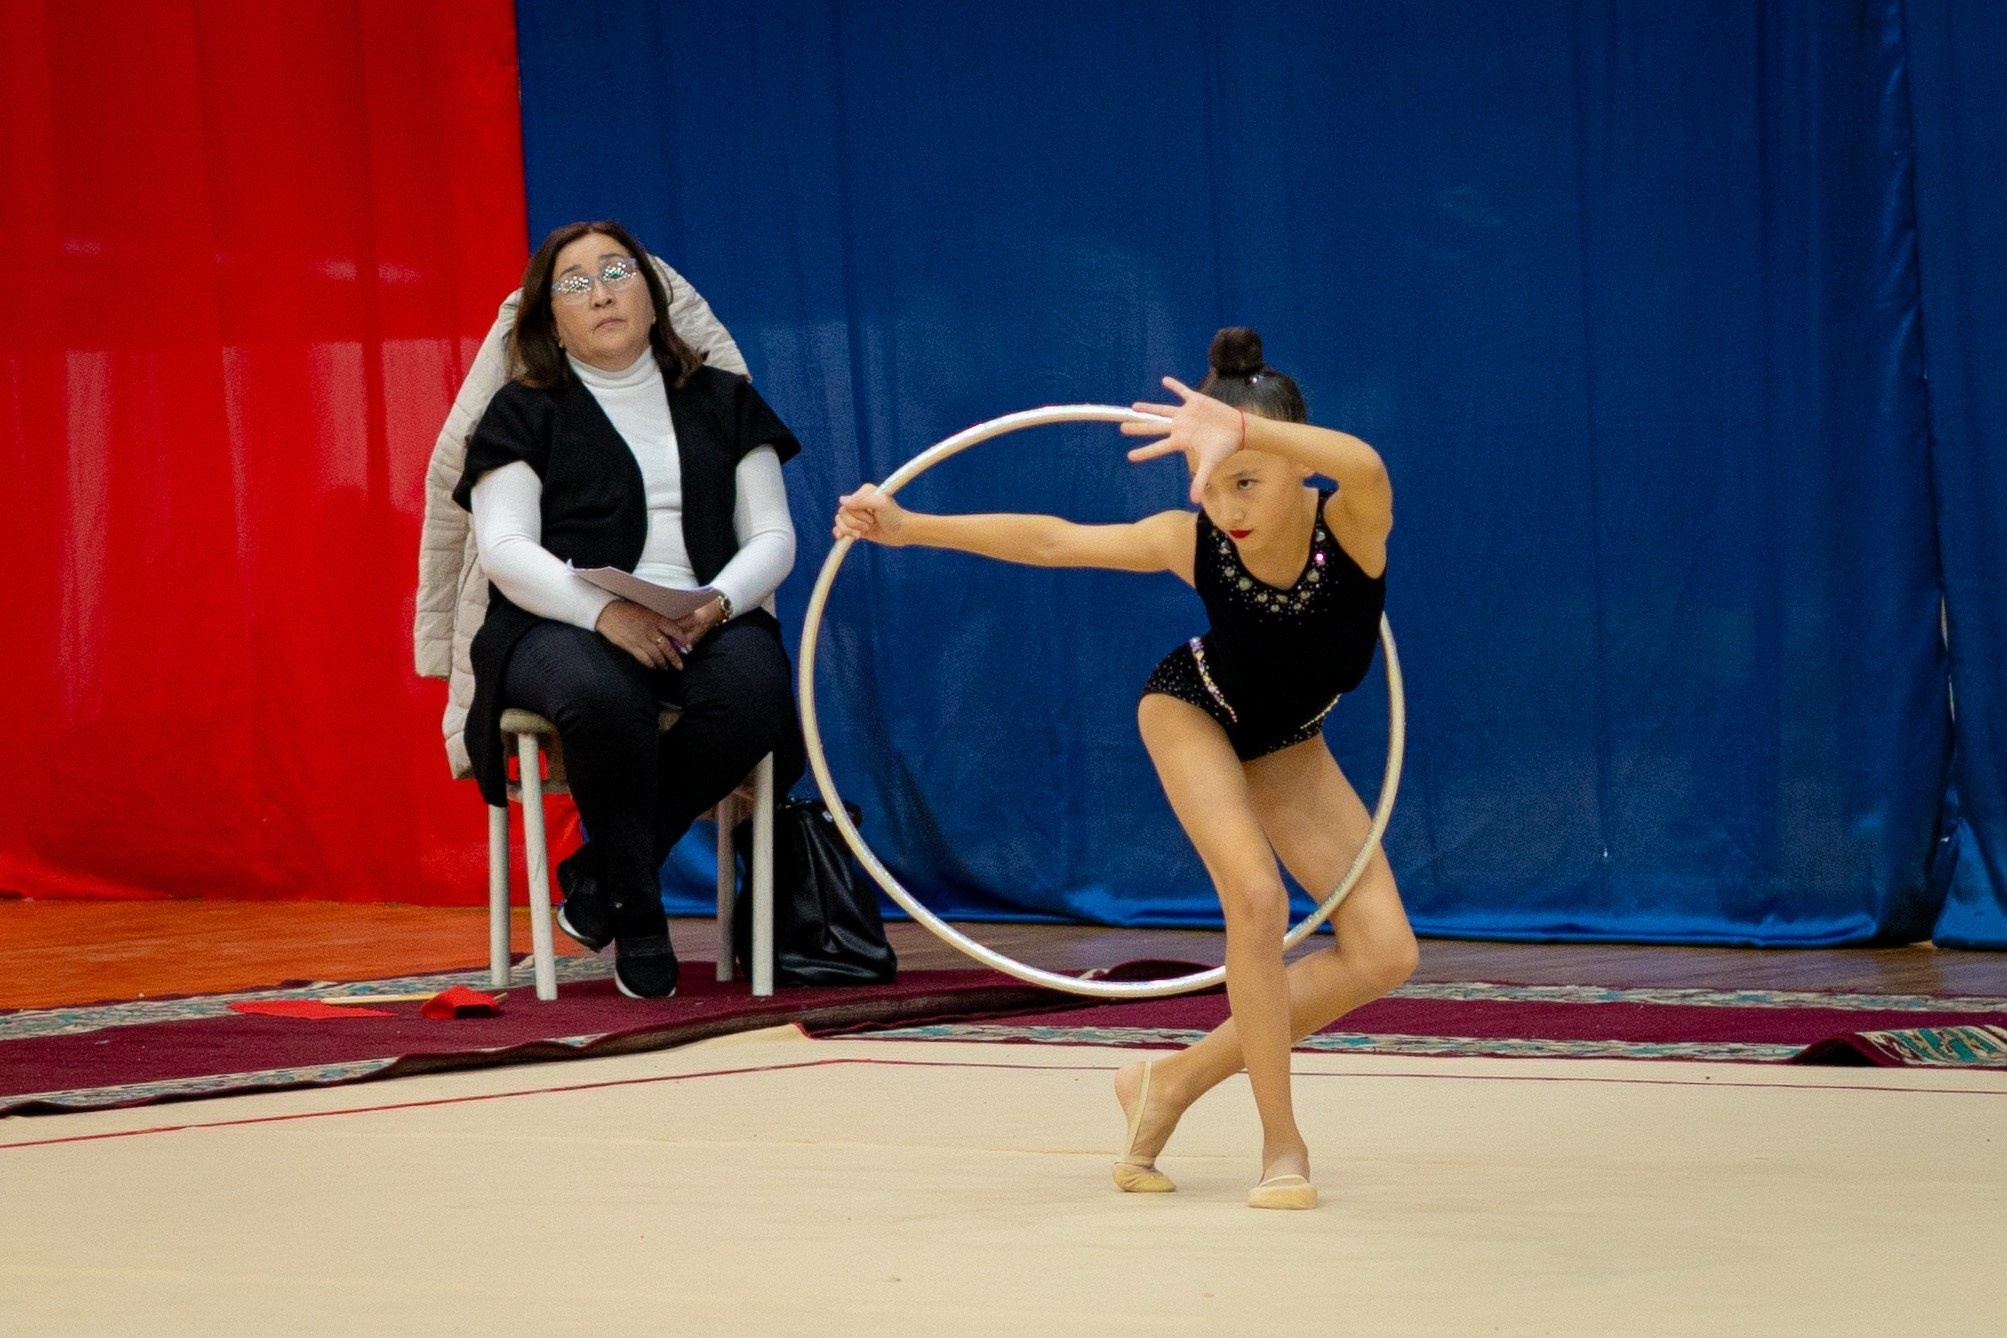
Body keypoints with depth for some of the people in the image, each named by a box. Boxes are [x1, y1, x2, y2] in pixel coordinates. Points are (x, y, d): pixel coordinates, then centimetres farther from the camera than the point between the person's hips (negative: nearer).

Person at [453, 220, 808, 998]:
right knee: (598, 698, -39)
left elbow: (772, 537, 13)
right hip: (563, 624, -3)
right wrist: (606, 613, -20)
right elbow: (506, 550, -2)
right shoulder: (524, 413, 11)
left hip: (705, 620, 3)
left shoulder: (722, 402, 20)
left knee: (755, 691, -33)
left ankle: (598, 871, -16)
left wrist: (720, 602, -11)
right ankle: (638, 917, -21)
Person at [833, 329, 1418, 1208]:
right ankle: (1280, 1144, -10)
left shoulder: (1347, 527, -36)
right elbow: (1052, 541, -19)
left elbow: (1365, 468, -61)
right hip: (1191, 709, -2)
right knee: (1257, 898, -25)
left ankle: (1176, 1082, 4)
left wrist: (1240, 428, -80)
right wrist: (910, 526, -23)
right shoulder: (1192, 542, -31)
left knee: (1383, 954, -7)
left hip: (1284, 742, 2)